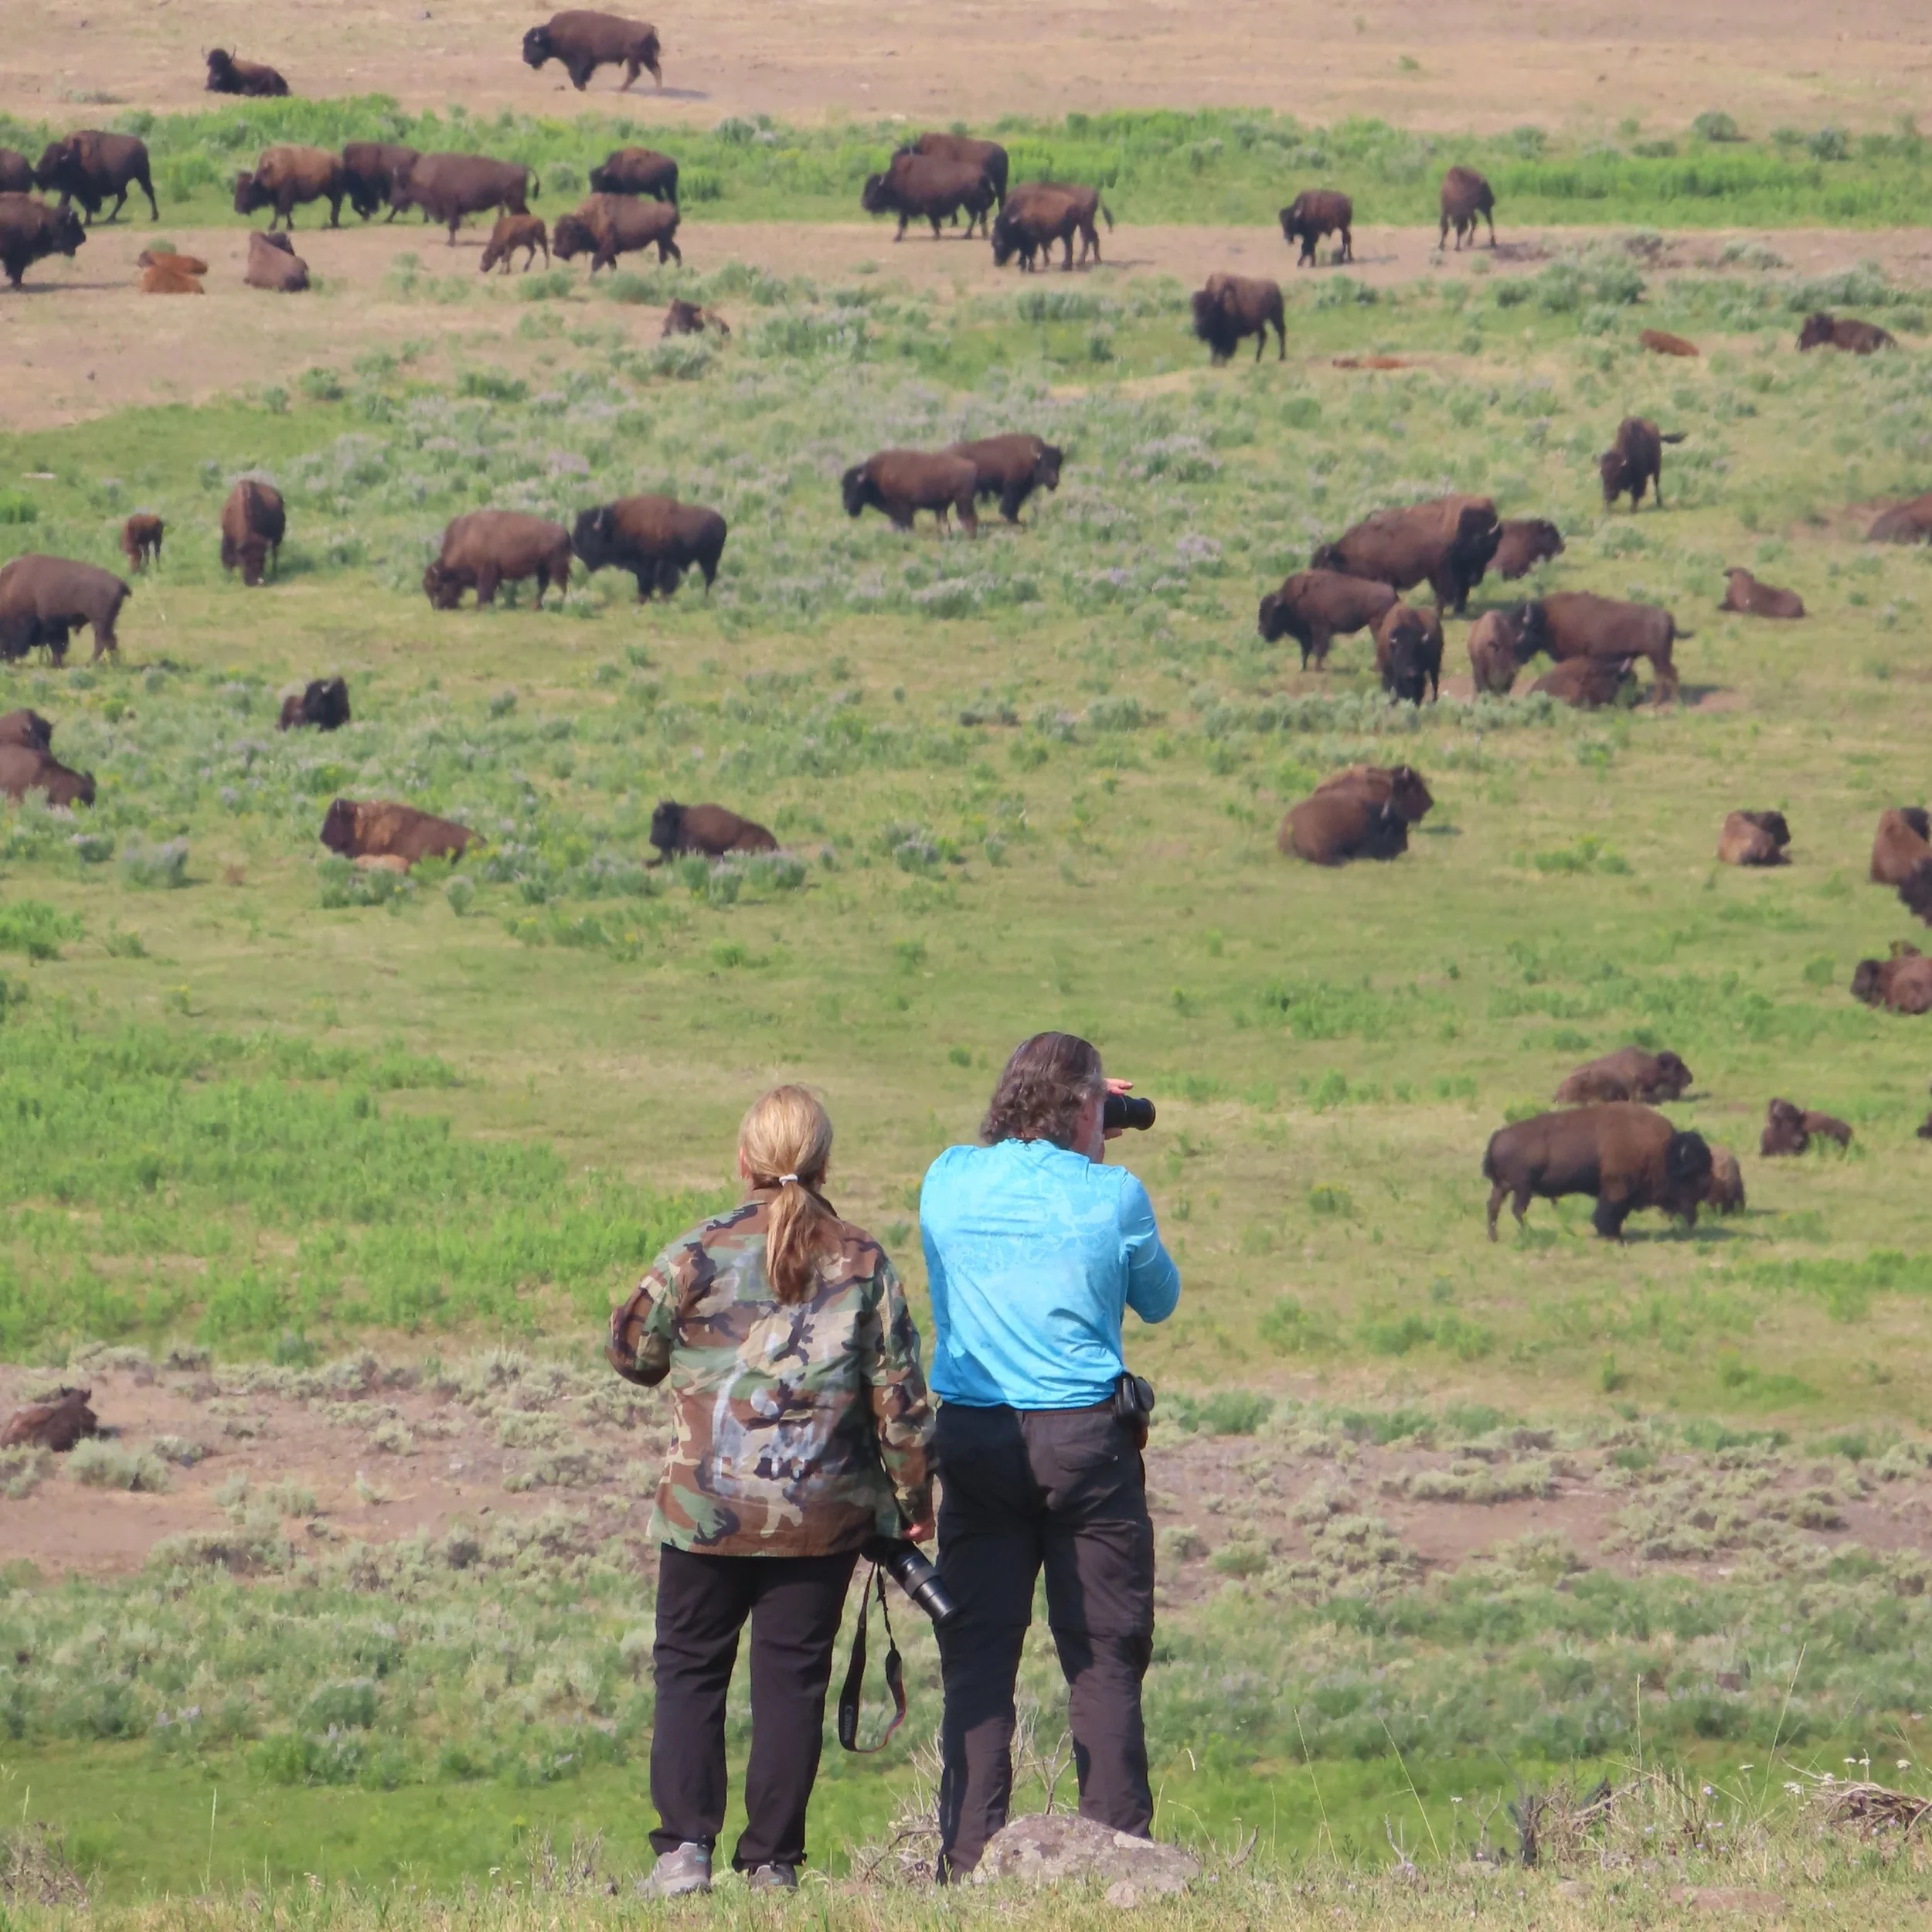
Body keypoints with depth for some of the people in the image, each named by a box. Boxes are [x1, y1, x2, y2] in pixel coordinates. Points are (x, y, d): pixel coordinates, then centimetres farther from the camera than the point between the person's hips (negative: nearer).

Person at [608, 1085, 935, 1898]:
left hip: (708, 1506, -1)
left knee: (689, 1670, 8)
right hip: (824, 1515, 1)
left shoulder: (700, 1255, -6)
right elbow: (900, 1396, 0)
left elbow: (633, 1352, 4)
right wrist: (913, 1498, 10)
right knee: (793, 1678, 7)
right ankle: (771, 1862, 5)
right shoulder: (864, 1263, 0)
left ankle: (683, 1847, -4)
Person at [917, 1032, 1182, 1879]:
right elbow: (1159, 1299, 12)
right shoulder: (1110, 1196, -6)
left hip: (972, 1439, 3)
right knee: (1102, 1659, 2)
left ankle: (967, 1860, 0)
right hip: (1085, 1439, -3)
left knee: (977, 1659, 5)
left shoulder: (948, 1181, 3)